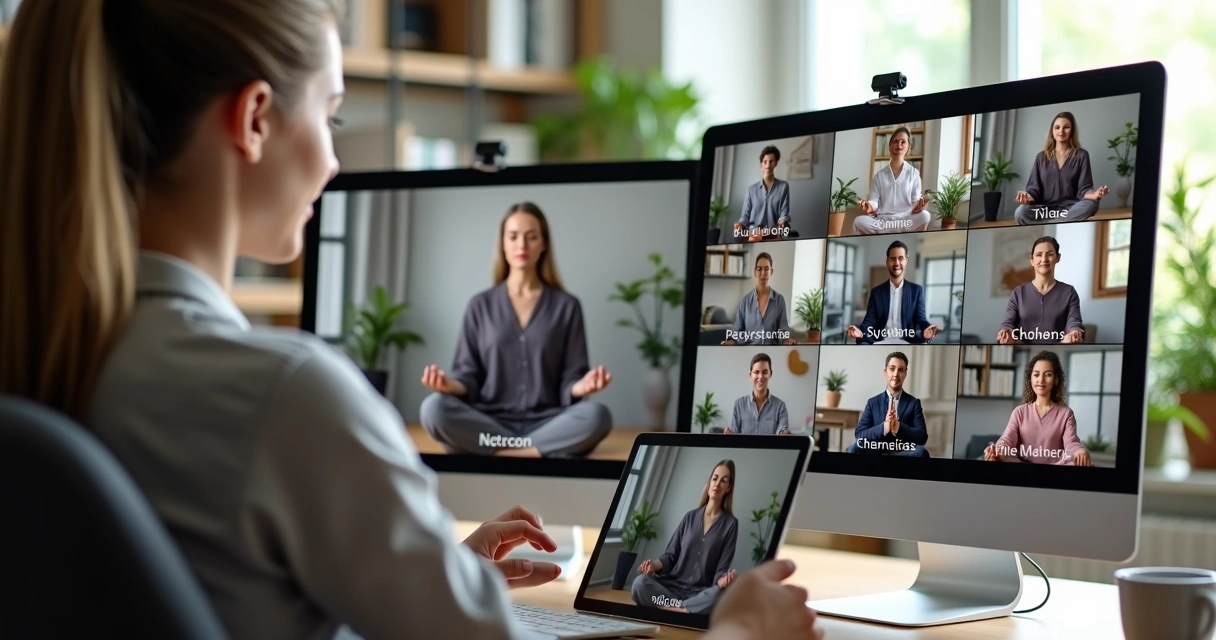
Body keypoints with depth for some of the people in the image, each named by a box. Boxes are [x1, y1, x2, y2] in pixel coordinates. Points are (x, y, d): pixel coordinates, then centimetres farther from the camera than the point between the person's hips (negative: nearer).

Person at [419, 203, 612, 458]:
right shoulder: (481, 306, 12)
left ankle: (498, 453, -25)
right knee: (434, 408, -31)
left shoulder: (566, 306, 10)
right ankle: (543, 453, -28)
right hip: (488, 422, 1)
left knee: (597, 415, -32)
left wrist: (581, 387, -18)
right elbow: (469, 378, 8)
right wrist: (451, 384, -16)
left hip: (547, 424, -1)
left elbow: (569, 381, 6)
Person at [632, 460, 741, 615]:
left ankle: (668, 608, -31)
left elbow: (722, 567, -1)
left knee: (720, 594, -40)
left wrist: (722, 580, -26)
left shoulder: (730, 523, 4)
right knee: (640, 583, -31)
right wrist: (654, 564, -12)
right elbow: (671, 555, 11)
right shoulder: (690, 517, 12)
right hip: (673, 585, 2)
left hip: (701, 592, -2)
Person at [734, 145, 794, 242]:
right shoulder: (752, 189, 16)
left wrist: (782, 222, -18)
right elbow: (746, 214, 13)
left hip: (773, 234, -1)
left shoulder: (783, 186, 13)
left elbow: (784, 213, 7)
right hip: (754, 234, 1)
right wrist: (740, 225, -11)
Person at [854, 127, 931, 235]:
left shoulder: (914, 173, 14)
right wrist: (870, 206, -19)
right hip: (882, 220, 0)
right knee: (859, 221, -32)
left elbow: (916, 200, 6)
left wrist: (919, 205, -20)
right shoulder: (879, 175, 16)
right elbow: (874, 200, 7)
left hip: (906, 219, 0)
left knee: (924, 216, -35)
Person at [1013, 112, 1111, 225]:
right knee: (1021, 212, -34)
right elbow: (1034, 188, 8)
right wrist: (1028, 197, -17)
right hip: (1044, 209, 0)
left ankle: (1040, 228, -33)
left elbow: (1083, 190, 4)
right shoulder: (1041, 157, 15)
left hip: (1070, 208, 0)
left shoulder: (1081, 155, 11)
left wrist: (1094, 194, -21)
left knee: (1091, 205, -36)